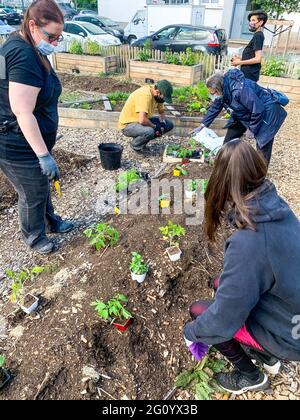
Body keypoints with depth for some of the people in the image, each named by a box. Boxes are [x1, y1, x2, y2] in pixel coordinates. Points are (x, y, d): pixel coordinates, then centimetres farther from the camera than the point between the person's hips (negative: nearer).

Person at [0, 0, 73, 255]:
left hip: (34, 140, 10)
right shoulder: (24, 57, -24)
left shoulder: (30, 50, 9)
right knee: (33, 195, 9)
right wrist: (44, 155, -27)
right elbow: (23, 113, -28)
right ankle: (34, 237, 32)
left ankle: (50, 220, 47)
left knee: (42, 186, 24)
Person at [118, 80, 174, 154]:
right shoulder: (145, 95, -29)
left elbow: (162, 112, 11)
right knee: (149, 131, -39)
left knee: (169, 125, 4)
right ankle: (135, 145, -6)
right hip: (128, 124, -9)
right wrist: (155, 126, -21)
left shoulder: (158, 95, -2)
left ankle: (142, 138, 6)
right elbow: (142, 120, -38)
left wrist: (162, 123, -10)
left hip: (143, 121, 9)